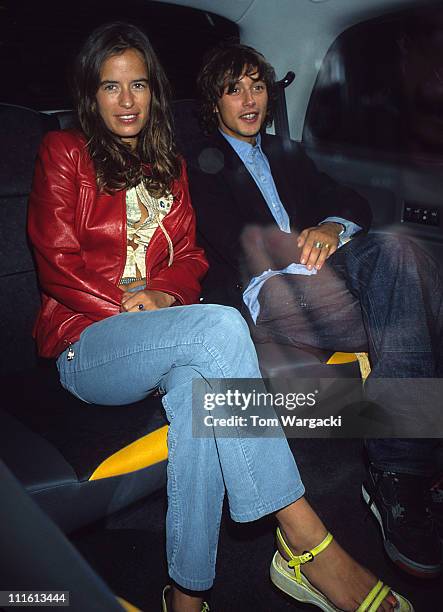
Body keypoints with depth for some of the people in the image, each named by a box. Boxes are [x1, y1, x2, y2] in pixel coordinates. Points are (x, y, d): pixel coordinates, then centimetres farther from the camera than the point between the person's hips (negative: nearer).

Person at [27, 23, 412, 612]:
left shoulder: (170, 166, 22)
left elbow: (190, 257, 14)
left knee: (195, 379, -35)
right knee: (221, 326, -33)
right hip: (86, 342, -3)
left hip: (161, 338, 4)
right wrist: (129, 307, -14)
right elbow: (57, 262, -2)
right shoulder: (64, 153, 9)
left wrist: (166, 296, -8)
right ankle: (306, 543, -30)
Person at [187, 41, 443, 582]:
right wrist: (297, 254, -21)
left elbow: (354, 204, 19)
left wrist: (332, 228, -7)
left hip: (316, 272, 5)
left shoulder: (287, 153, 33)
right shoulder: (201, 163, 16)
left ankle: (397, 475, -31)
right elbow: (230, 242, -3)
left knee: (396, 250, -30)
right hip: (265, 295, -4)